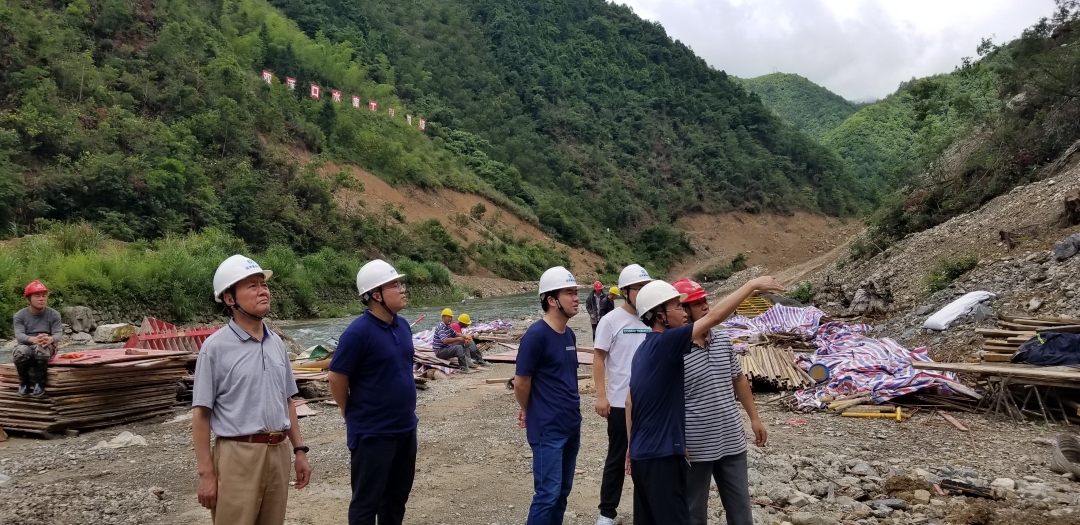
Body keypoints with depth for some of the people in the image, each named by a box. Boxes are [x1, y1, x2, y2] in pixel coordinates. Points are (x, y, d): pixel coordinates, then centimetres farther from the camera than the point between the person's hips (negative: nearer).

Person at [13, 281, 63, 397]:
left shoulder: (54, 314, 0)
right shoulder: (20, 315, -1)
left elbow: (59, 334, -11)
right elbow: (19, 335, -15)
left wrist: (50, 339, -38)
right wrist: (33, 339, -39)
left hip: (47, 345, 0)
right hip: (25, 344, 1)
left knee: (41, 349, -38)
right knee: (21, 352, -37)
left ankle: (39, 382, -14)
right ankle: (24, 381, -7)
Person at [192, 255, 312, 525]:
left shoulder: (276, 343, 9)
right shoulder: (216, 347, -8)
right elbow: (201, 414, -8)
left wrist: (299, 450, 11)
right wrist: (206, 473, -11)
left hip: (278, 453, 6)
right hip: (238, 455, -5)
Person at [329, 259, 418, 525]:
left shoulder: (402, 325, 3)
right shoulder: (358, 332, -20)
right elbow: (337, 379, -13)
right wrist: (355, 415, 0)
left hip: (405, 427, 7)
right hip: (373, 433, -7)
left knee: (397, 496, 19)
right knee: (367, 502, 7)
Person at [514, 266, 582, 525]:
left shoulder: (569, 334, 7)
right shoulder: (536, 334, -17)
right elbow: (521, 382, -11)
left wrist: (571, 410, 11)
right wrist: (528, 412, 5)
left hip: (571, 425, 7)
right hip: (547, 428, -7)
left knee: (563, 491, 15)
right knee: (548, 493, -2)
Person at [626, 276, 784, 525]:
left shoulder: (644, 350, 10)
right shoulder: (664, 343, -17)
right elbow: (715, 316, -20)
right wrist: (753, 285, -13)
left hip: (643, 454, 9)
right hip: (662, 456, -9)